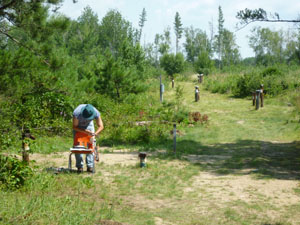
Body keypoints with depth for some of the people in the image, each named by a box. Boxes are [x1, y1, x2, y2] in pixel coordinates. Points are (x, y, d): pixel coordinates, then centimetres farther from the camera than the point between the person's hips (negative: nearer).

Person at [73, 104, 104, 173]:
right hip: (78, 126, -1)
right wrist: (85, 131, -38)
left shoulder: (96, 113, -34)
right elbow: (74, 127, -26)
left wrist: (95, 133, -45)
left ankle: (90, 166, -8)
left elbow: (101, 126, -26)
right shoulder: (77, 113, -40)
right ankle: (79, 166, -6)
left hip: (89, 124, 1)